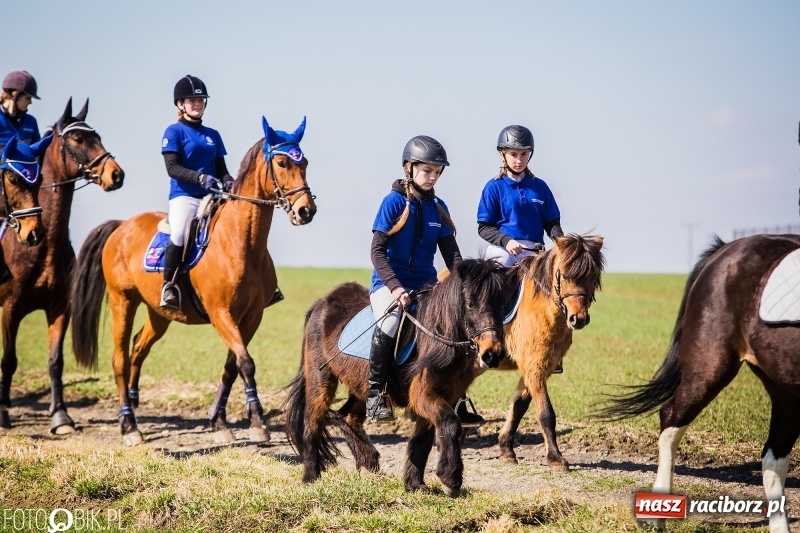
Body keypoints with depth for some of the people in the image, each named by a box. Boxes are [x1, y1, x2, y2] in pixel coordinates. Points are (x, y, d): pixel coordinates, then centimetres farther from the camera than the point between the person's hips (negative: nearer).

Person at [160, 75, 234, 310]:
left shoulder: (213, 135, 18)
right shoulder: (174, 132, 2)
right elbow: (172, 167, -9)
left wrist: (228, 182, -6)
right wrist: (201, 178, -23)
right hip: (184, 196, -5)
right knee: (179, 233, -32)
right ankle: (168, 285, -18)